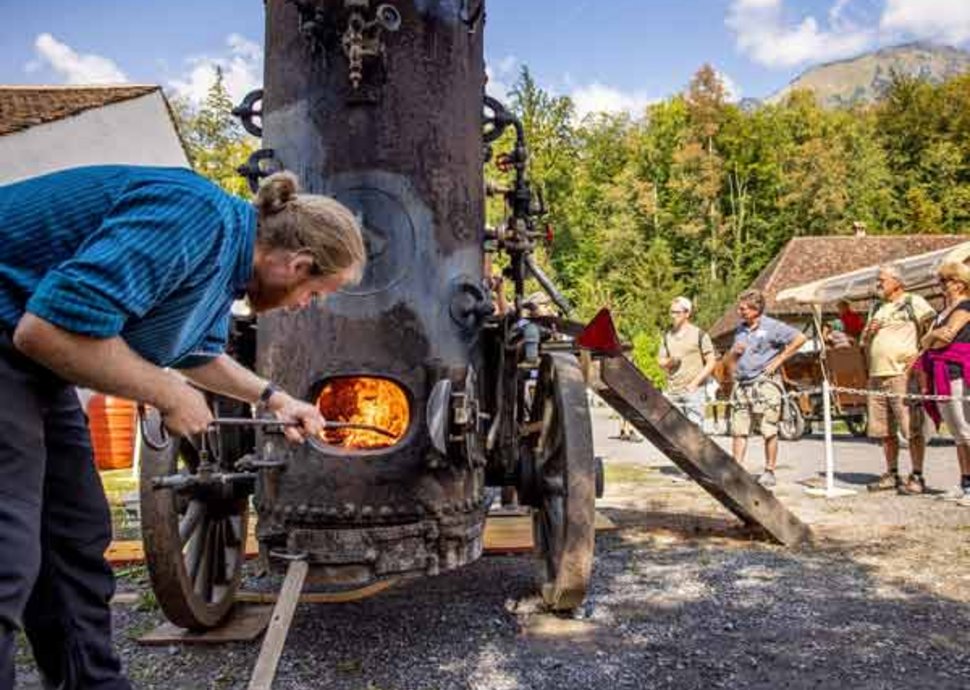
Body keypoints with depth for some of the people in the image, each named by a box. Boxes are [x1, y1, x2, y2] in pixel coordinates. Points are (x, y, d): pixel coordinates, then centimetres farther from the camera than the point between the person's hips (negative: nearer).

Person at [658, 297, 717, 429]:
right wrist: (670, 362, -8)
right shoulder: (667, 336, 13)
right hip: (673, 391, 5)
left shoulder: (699, 335, -1)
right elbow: (660, 361, 16)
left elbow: (711, 362, -2)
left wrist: (695, 383, -11)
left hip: (694, 390, -4)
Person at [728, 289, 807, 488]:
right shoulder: (740, 328, 15)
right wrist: (734, 351, 1)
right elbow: (732, 358, 25)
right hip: (742, 384, 6)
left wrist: (779, 359, -9)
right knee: (739, 429, 3)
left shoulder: (772, 326, -5)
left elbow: (800, 338, -9)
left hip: (764, 383, -6)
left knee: (769, 431, 0)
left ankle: (769, 473, 8)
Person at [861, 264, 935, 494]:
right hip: (876, 376, 7)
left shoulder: (913, 302, 1)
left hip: (903, 374, -7)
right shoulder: (878, 308, 23)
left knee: (912, 429, -6)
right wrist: (868, 331, 5)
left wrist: (920, 352, -16)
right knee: (885, 431, 10)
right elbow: (864, 342, 26)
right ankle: (892, 475, 18)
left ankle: (917, 477, -1)